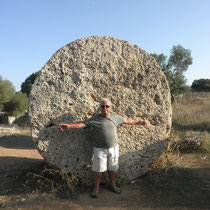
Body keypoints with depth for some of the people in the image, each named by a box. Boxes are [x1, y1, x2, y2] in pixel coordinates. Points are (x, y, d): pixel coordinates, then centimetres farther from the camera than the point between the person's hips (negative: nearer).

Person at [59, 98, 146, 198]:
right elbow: (82, 124, -16)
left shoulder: (115, 117, 4)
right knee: (97, 170, 5)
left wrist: (138, 122, 24)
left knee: (112, 168, 16)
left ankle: (112, 185, 38)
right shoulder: (94, 119, -8)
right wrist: (69, 126, -30)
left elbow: (126, 120, 17)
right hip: (100, 149, -3)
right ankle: (96, 188, 24)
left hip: (113, 148, 3)